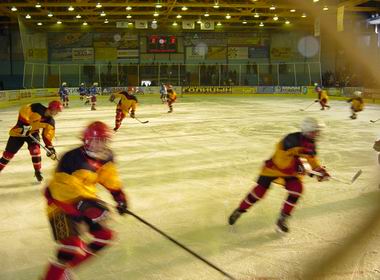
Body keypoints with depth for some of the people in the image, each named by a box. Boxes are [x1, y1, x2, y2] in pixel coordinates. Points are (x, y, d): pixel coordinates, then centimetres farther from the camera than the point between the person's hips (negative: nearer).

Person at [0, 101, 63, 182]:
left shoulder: (50, 122, -9)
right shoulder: (37, 108, -24)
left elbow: (47, 136, -2)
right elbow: (23, 111, -25)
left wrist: (50, 148, -7)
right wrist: (24, 125, -30)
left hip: (33, 133, 3)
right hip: (19, 131, -3)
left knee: (35, 149, -19)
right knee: (9, 153, 1)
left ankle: (37, 171, -3)